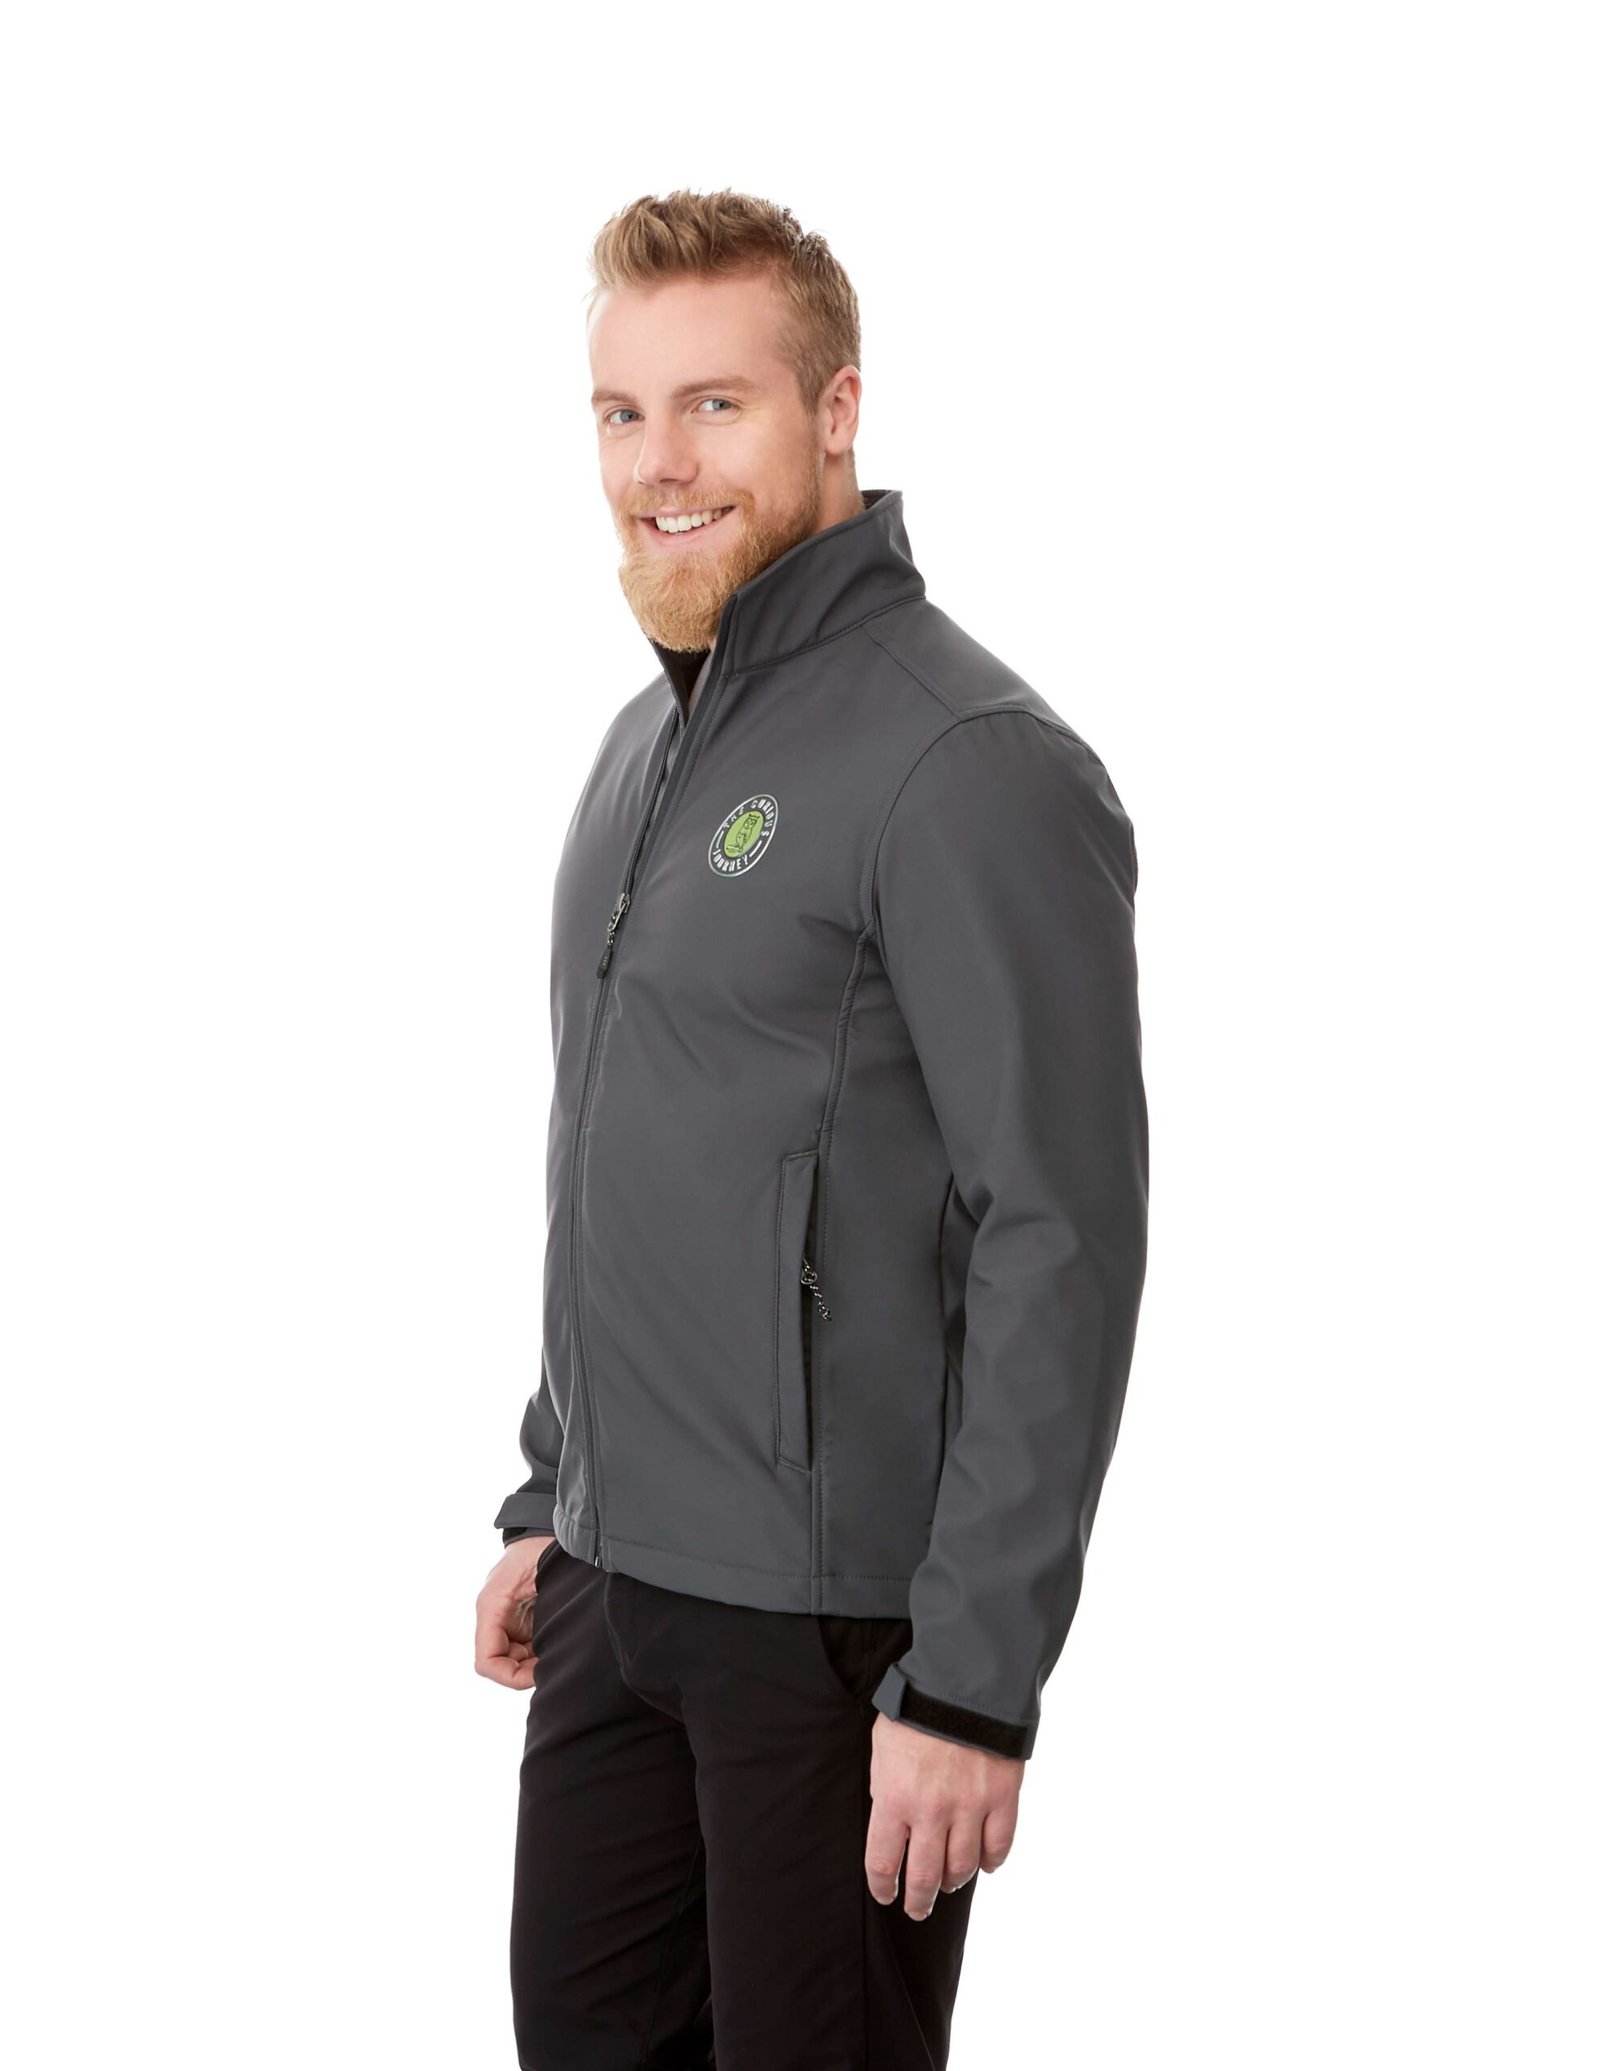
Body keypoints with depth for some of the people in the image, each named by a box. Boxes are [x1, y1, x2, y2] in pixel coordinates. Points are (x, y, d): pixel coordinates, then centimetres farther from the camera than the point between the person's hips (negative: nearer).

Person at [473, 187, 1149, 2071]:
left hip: (834, 1621, -8)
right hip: (619, 1584, 8)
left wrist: (976, 1684, -21)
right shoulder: (649, 744, 13)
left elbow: (1063, 1247, -19)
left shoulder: (968, 764, -15)